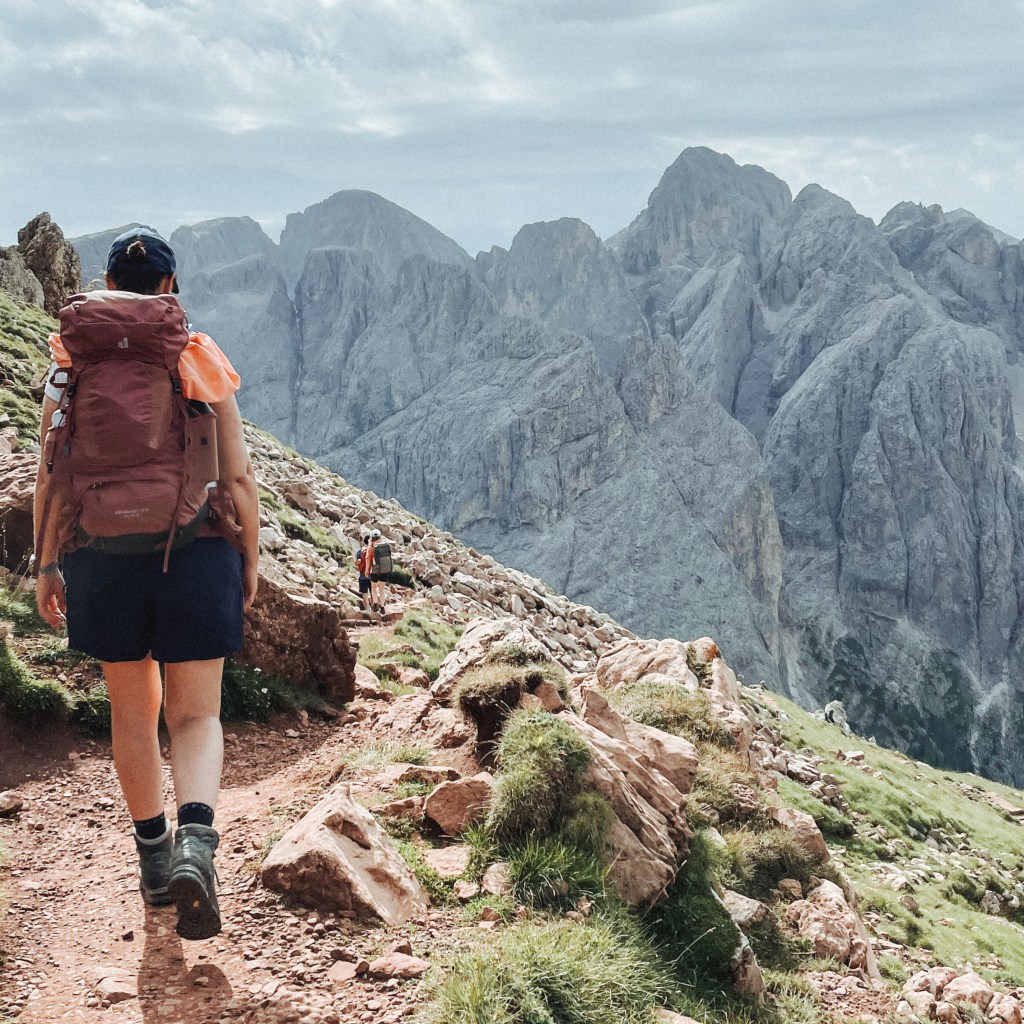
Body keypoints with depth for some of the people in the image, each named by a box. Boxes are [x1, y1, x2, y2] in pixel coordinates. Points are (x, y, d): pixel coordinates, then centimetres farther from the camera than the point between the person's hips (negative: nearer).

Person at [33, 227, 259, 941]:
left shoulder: (74, 365, 0)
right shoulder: (202, 364, -3)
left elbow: (52, 475, -2)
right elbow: (238, 475, -3)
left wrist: (46, 564, 6)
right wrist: (250, 560, 7)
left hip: (102, 560, 2)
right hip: (196, 557, -1)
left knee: (133, 709, 17)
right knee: (195, 714, 6)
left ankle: (154, 857, 29)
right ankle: (196, 844, -19)